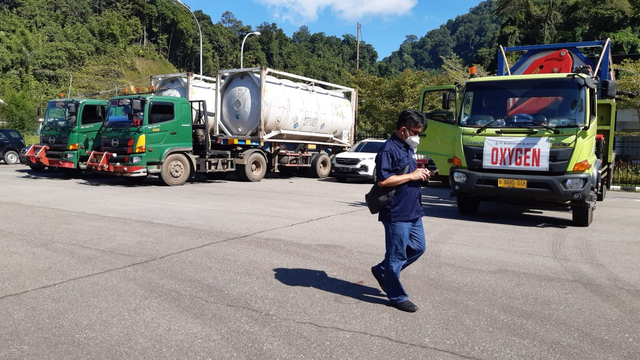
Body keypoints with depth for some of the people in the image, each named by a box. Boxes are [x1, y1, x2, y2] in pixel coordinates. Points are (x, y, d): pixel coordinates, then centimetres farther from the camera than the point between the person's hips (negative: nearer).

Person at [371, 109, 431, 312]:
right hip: (397, 213, -10)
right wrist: (411, 176, -18)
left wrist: (420, 174, 6)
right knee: (397, 255, 2)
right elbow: (383, 180, -23)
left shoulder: (408, 149, 14)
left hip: (413, 211, 10)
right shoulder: (388, 150, -16)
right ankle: (397, 297, 18)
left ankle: (382, 271, 31)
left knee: (418, 248, 18)